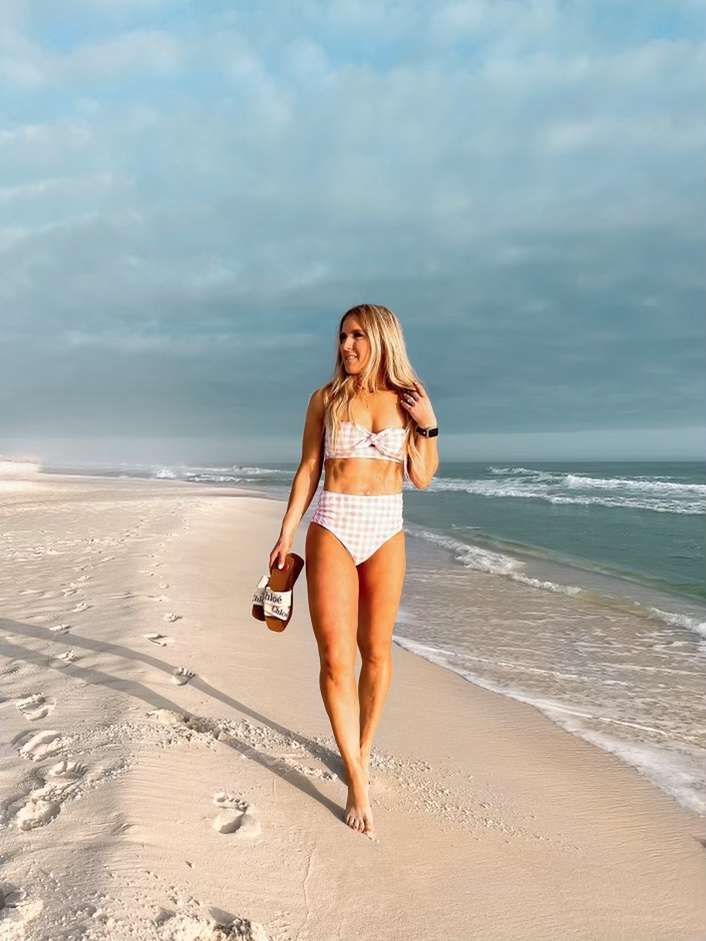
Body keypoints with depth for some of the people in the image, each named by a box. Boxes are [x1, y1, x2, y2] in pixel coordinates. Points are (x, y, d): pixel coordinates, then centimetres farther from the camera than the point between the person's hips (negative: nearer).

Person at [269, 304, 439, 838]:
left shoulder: (408, 399, 4)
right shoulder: (326, 399, 2)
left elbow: (422, 479, 5)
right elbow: (308, 471, 4)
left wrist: (428, 426, -7)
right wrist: (287, 533, 0)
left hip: (387, 532, 1)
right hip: (333, 528, -1)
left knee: (376, 651, 11)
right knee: (336, 659, -6)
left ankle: (363, 751, 33)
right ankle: (358, 784, 7)